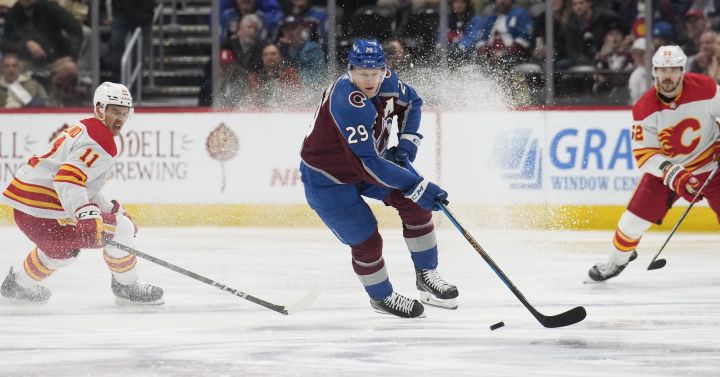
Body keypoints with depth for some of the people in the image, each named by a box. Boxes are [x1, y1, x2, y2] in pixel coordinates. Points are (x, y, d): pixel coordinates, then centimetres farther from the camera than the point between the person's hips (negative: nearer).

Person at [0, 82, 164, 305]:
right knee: (121, 229, -8)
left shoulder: (83, 129, 21)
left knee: (63, 249, 37)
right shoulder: (101, 142, -13)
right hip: (42, 213, -11)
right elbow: (67, 178, -28)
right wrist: (87, 215, -39)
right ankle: (126, 287, 5)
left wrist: (112, 210, 28)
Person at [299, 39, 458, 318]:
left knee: (415, 204, -4)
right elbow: (367, 164, -40)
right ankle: (381, 297, 23)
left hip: (367, 159, 8)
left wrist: (408, 141, -6)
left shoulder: (387, 80, -13)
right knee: (366, 241, -5)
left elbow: (411, 102, 11)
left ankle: (426, 275, 13)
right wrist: (418, 186, -40)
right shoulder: (347, 103, -38)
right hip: (328, 178, -8)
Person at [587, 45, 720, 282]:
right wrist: (672, 174, -32)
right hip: (664, 166, 0)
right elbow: (644, 154, -18)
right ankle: (617, 260, 19)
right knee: (635, 217, -5)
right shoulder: (644, 109, -19)